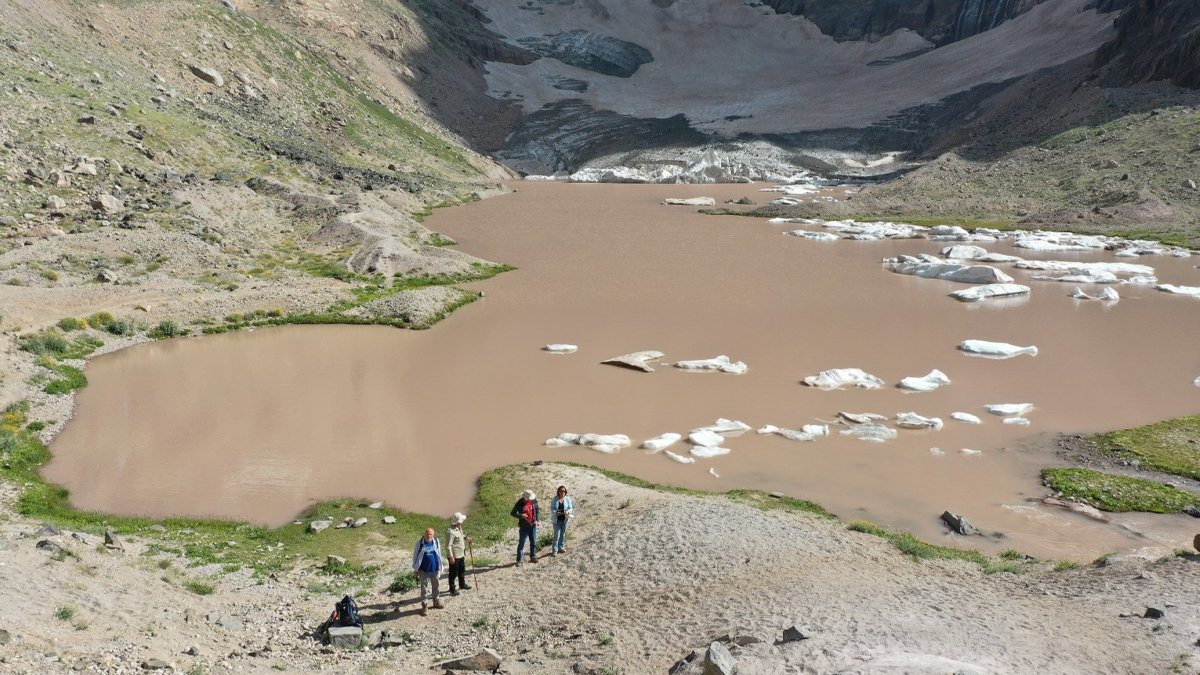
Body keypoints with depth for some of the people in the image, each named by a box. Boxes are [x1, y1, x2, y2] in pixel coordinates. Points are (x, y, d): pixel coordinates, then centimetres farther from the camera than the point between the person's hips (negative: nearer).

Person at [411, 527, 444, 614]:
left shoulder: (436, 542, -4)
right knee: (424, 587, 6)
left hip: (435, 569, 3)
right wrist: (416, 569, -2)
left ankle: (436, 601, 34)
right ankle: (424, 604, 16)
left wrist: (440, 566, 10)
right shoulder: (419, 543, -11)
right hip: (424, 570, -3)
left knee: (436, 586, 17)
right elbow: (415, 556, -3)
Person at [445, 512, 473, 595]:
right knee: (453, 573, 4)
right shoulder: (451, 532, -26)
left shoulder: (459, 529, 3)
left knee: (462, 570, 25)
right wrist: (451, 557, -24)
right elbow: (448, 546, -25)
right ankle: (452, 590, 16)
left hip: (461, 555, 9)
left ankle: (462, 584, 44)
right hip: (454, 556, -9)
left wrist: (465, 537, 7)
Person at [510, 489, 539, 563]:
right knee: (521, 543, 1)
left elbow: (537, 511, 12)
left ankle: (533, 557, 26)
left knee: (533, 542, 11)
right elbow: (513, 513, -6)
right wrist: (521, 516, -23)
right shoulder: (520, 503, -12)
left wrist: (537, 520, -2)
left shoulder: (534, 501, -2)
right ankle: (519, 560, 8)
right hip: (524, 526, -4)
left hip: (533, 525, 4)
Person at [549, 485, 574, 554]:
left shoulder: (567, 499, -1)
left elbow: (571, 508, 0)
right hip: (557, 520, -3)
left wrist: (568, 511, -23)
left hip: (565, 519, 3)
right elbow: (552, 509, -5)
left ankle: (561, 548, 28)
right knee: (557, 535, -5)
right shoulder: (555, 499, -6)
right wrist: (556, 513, -25)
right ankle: (554, 550, 4)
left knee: (563, 534, 14)